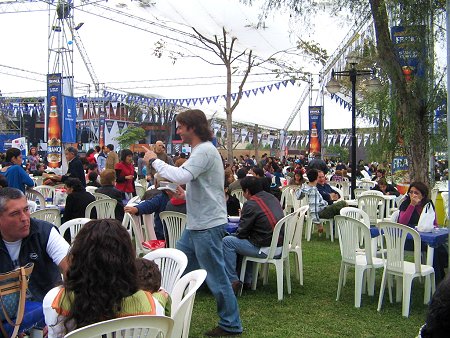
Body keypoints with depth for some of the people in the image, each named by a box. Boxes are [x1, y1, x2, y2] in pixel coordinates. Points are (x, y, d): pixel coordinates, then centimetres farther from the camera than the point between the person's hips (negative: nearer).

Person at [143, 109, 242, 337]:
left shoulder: (205, 150, -17)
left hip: (207, 226, -11)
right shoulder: (201, 150, 16)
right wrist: (185, 195, 8)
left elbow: (180, 176, -29)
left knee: (216, 277, 0)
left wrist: (154, 161, -15)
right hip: (196, 224, 11)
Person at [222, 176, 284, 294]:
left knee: (227, 242, -2)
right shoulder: (272, 198, 9)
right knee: (243, 241, 29)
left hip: (267, 249, -9)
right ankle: (247, 279, 29)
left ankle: (233, 281, 1)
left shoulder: (251, 204, -14)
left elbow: (241, 233, -9)